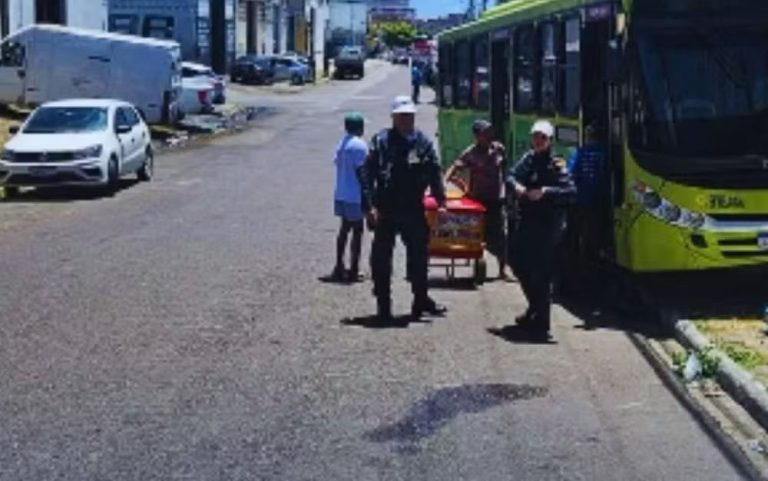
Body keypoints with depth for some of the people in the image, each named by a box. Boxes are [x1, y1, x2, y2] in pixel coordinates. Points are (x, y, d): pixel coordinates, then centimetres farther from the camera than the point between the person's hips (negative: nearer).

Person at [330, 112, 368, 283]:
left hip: (340, 194, 8)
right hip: (355, 195, -8)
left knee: (344, 229, 16)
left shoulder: (341, 144, 10)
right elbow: (361, 171, -17)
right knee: (357, 231, 0)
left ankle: (339, 267, 18)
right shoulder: (360, 145, -15)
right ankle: (353, 270, 1)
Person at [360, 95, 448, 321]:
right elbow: (368, 174, -8)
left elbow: (435, 173, 5)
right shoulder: (381, 141, -5)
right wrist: (370, 205, -16)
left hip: (414, 210, 3)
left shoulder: (423, 142, 4)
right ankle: (383, 305, 12)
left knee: (418, 255, 14)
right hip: (386, 210, -3)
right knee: (381, 258, 2)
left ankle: (421, 300, 29)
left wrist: (441, 201, -5)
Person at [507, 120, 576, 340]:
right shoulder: (528, 159, 8)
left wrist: (546, 192, -25)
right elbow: (511, 175, 13)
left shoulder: (556, 165, -10)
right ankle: (534, 308, 39)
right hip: (527, 221, 7)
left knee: (542, 274, -6)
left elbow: (571, 192, -16)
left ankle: (541, 324, 3)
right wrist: (516, 186, -8)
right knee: (521, 266, 17)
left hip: (549, 225, -7)